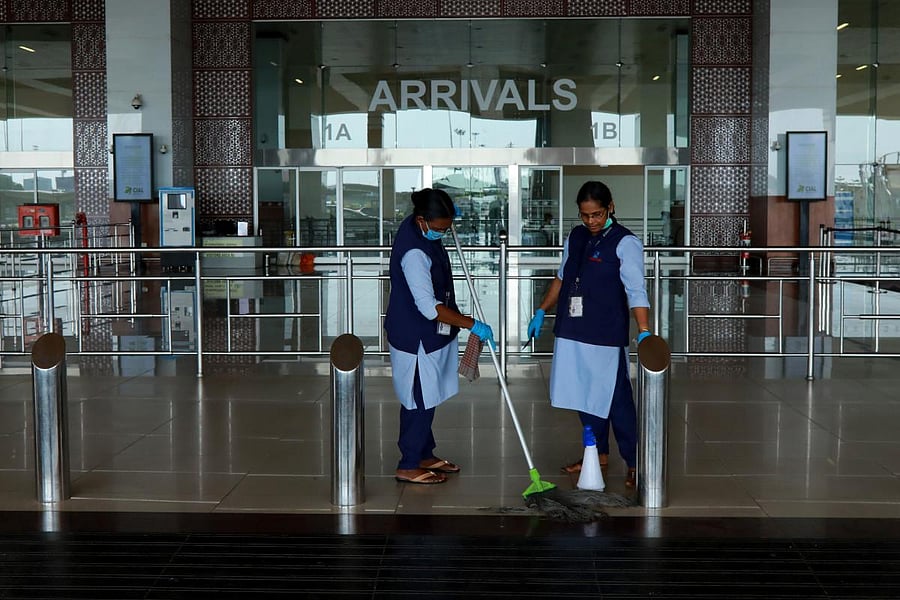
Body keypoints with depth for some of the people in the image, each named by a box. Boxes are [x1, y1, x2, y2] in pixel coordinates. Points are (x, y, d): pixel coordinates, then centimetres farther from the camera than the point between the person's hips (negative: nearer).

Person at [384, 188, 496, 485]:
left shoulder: (417, 227, -1)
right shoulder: (414, 253, -30)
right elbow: (429, 307, -30)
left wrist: (445, 215, 8)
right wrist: (472, 324, -25)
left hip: (427, 334, 10)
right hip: (415, 337, -10)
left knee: (425, 399, 18)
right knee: (419, 401, 1)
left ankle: (424, 455, 31)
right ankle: (408, 466, 13)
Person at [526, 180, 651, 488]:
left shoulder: (625, 243, -11)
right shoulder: (576, 237, 10)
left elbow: (636, 290, -19)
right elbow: (562, 278, 22)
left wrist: (644, 331, -29)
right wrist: (541, 311, 18)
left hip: (607, 336, -7)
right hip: (573, 333, 7)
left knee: (616, 400, -3)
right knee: (584, 395, 15)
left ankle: (634, 463, 7)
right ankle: (599, 453, 30)